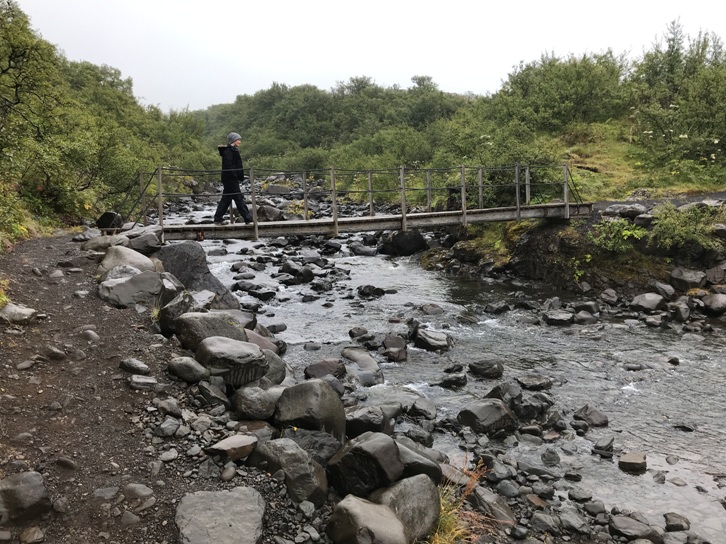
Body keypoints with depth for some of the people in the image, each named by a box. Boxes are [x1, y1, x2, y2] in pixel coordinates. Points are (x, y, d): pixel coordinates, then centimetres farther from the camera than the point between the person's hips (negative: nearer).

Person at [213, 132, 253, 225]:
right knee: (238, 198, -7)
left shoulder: (233, 150, 18)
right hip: (230, 179, -10)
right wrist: (235, 175, -21)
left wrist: (241, 176, 12)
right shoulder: (228, 151, -13)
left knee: (226, 199, 12)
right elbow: (228, 165, -22)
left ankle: (218, 219, 16)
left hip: (233, 179, 10)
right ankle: (248, 218, -5)